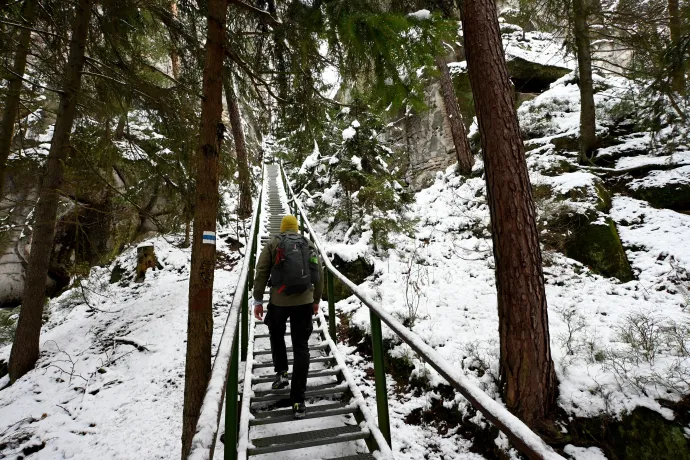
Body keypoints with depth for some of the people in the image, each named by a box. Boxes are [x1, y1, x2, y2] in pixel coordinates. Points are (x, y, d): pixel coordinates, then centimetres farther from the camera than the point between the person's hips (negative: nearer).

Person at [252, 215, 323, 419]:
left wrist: (257, 300, 4)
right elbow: (319, 274, 10)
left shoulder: (272, 243, 2)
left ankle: (281, 373, 23)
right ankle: (298, 402, 5)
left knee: (276, 335, 30)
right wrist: (316, 300, 20)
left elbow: (261, 273, -3)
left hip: (279, 301, -1)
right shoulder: (309, 245, 8)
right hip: (304, 302, 1)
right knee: (301, 348, 6)